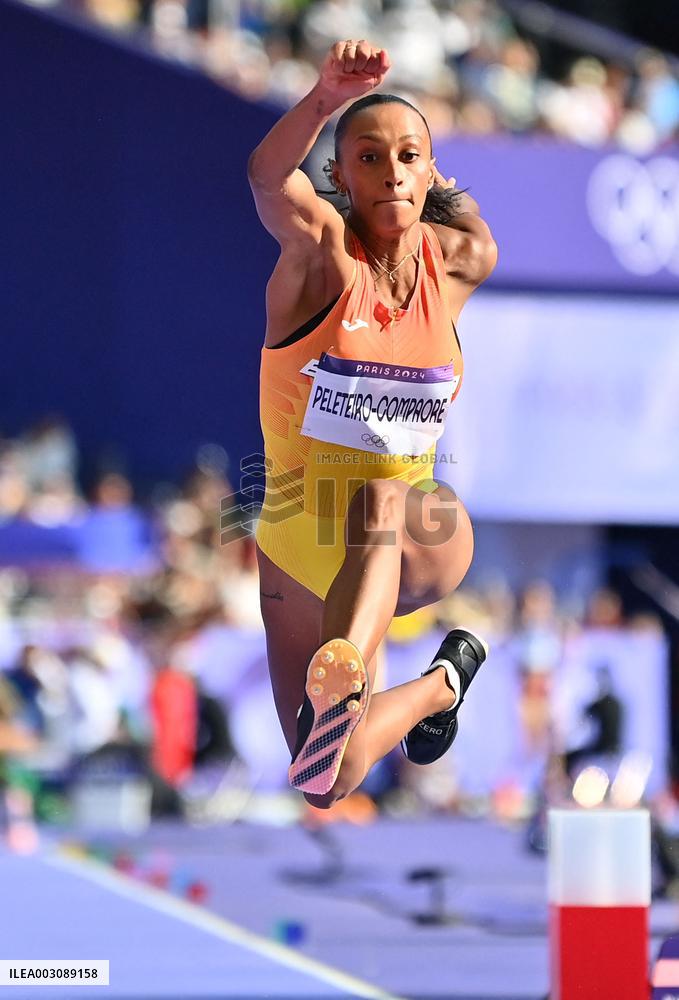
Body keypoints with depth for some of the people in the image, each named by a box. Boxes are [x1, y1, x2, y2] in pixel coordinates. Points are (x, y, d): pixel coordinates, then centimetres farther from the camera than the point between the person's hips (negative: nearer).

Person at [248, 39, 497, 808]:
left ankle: (341, 677, -59)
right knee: (326, 789, 2)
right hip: (299, 537, 0)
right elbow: (269, 177, -37)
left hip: (423, 538, 0)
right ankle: (441, 682, 29)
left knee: (379, 492, -38)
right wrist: (325, 99, -52)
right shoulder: (320, 248, -12)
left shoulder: (461, 262, 0)